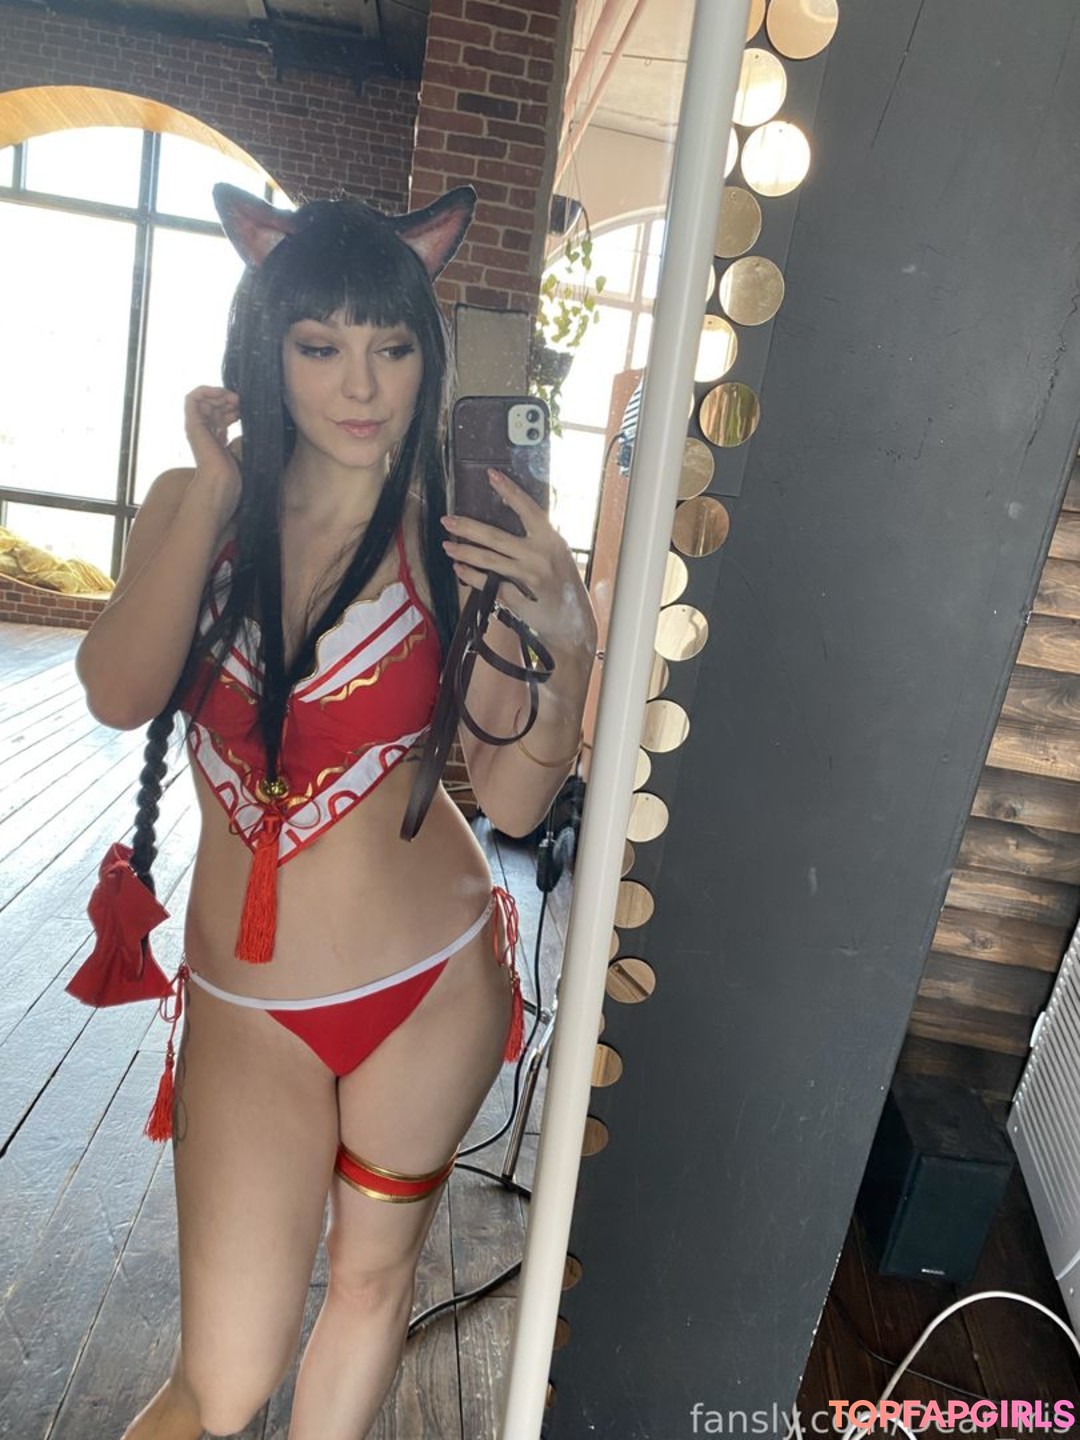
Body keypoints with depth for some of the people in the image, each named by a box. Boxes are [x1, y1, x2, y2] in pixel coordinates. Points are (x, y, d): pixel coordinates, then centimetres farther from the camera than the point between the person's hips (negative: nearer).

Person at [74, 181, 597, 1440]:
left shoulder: (455, 542, -7)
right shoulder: (191, 509, 1)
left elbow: (512, 799, -7)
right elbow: (119, 696, -16)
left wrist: (568, 649, -22)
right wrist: (214, 494, -15)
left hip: (431, 983, 0)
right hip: (247, 1001, 1)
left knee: (373, 1273, 21)